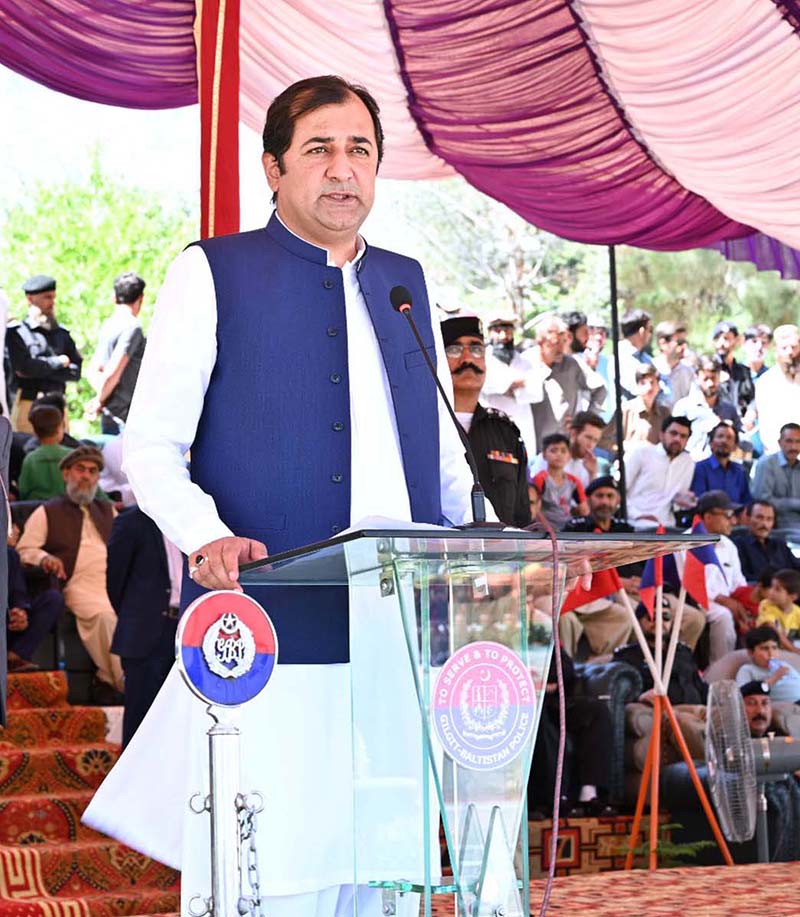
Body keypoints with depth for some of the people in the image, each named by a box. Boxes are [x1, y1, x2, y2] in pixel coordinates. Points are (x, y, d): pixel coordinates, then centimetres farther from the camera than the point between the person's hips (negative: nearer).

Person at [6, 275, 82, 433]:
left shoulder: (61, 334, 15)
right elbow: (23, 367, -13)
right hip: (28, 405, -4)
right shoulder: (16, 332, 1)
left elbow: (76, 371, 5)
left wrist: (41, 368, -7)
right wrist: (58, 362, -1)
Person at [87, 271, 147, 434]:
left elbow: (93, 370, 20)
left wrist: (101, 399, 8)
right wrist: (100, 401, -4)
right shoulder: (131, 327, -13)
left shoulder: (108, 325, 14)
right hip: (125, 416, -9)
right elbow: (113, 373, -18)